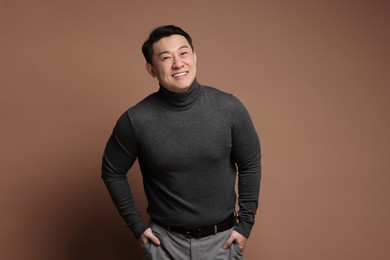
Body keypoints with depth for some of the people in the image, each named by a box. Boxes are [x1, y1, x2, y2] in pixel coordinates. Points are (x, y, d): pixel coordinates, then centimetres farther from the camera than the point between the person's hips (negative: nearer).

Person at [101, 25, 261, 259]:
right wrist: (137, 225, 0)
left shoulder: (229, 108, -12)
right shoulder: (136, 120, -15)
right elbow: (113, 172, 0)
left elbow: (250, 165, 0)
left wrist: (246, 223, 0)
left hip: (222, 238, 1)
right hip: (166, 241, -1)